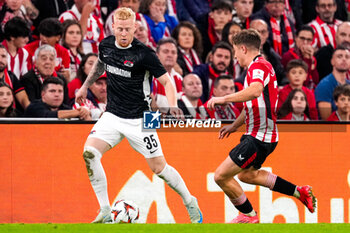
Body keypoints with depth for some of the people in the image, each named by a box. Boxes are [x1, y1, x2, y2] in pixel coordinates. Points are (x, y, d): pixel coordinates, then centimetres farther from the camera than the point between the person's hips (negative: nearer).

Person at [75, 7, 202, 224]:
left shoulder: (144, 53, -17)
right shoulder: (106, 45, -1)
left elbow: (166, 81, -12)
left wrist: (172, 105, -28)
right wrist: (85, 86, 26)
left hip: (139, 120, -4)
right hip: (112, 115, 4)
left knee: (159, 167, 1)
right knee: (89, 153, -18)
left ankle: (190, 203, 28)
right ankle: (105, 212, -10)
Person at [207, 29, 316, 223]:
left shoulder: (258, 66, -16)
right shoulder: (262, 66, 18)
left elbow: (255, 91, -39)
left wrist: (223, 99, -36)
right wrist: (234, 126, 36)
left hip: (259, 138, -11)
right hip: (262, 135, 11)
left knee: (221, 176, -8)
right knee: (246, 174, 31)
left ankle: (249, 215, 9)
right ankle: (299, 192, 31)